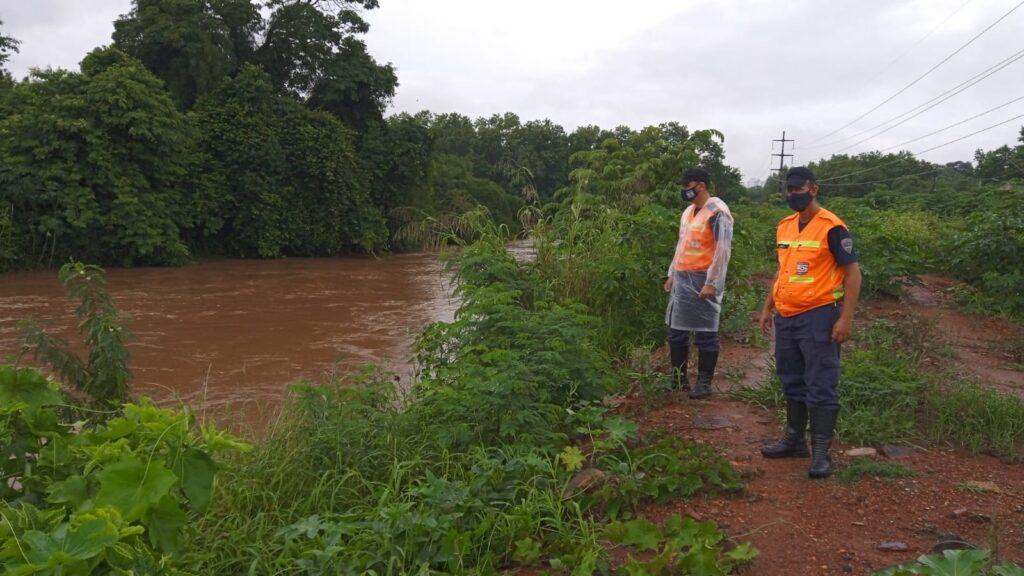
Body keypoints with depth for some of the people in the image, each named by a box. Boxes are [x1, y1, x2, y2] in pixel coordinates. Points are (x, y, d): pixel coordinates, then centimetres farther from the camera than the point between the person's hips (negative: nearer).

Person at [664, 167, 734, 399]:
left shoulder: (717, 212, -12)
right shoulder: (688, 211, 15)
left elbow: (723, 250, -16)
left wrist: (711, 283, -19)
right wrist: (672, 274, 19)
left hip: (703, 281, -8)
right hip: (682, 279, 9)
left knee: (705, 334, -1)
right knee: (676, 331, 11)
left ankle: (704, 383, 7)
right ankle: (678, 378, 22)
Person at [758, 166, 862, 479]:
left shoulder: (831, 227, -10)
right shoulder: (785, 226, 12)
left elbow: (853, 273, -10)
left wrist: (846, 318, -17)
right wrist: (768, 308, 20)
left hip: (818, 317, -7)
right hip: (786, 318, 8)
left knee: (821, 387, -2)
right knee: (792, 382, 16)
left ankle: (821, 453, 4)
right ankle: (794, 440, 28)